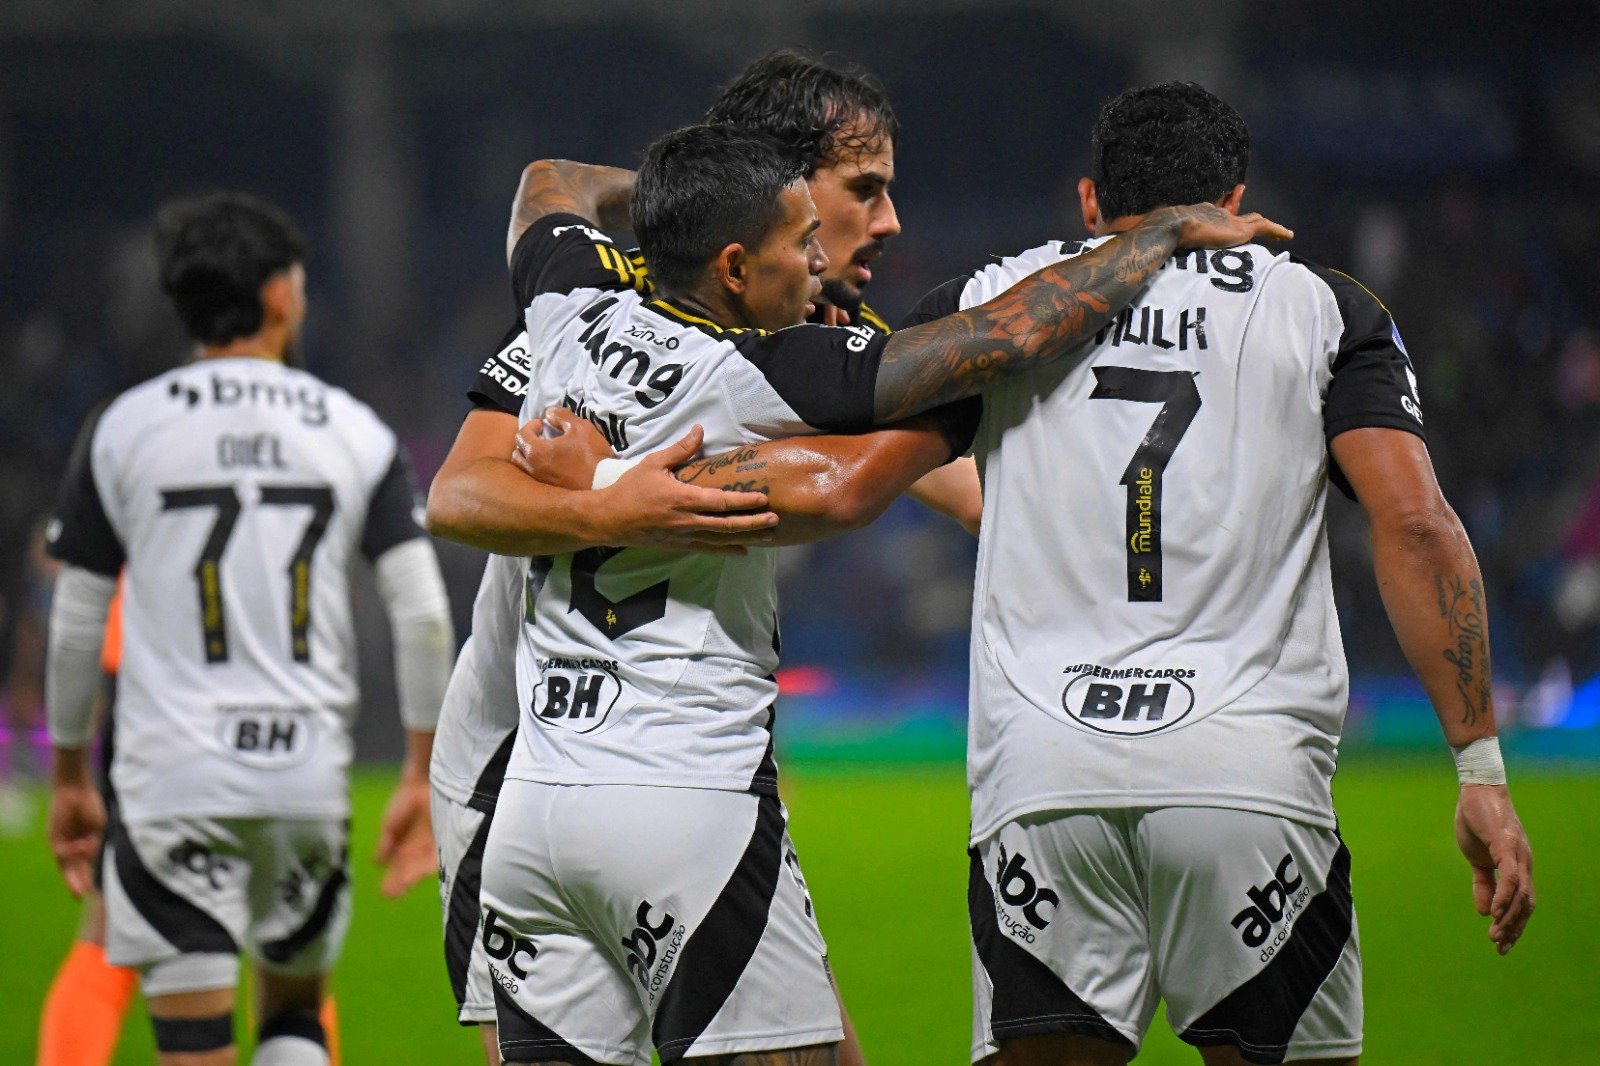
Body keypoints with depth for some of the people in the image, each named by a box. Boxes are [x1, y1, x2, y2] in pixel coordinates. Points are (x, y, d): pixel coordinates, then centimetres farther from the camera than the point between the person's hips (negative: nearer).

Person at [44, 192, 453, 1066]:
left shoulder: (122, 429, 1)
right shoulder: (355, 432, 4)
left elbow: (76, 622, 5)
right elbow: (423, 614, -1)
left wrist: (70, 774, 15)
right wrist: (420, 776, 5)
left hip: (171, 784, -2)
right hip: (310, 776, 2)